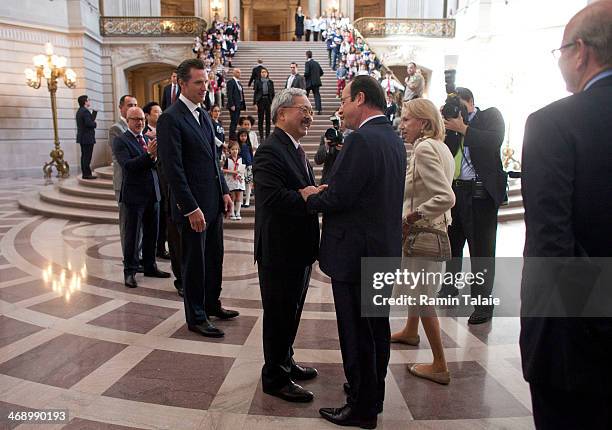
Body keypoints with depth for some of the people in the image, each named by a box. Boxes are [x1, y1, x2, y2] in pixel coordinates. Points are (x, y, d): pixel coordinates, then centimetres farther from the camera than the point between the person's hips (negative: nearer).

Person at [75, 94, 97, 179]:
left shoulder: (79, 111, 16)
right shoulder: (85, 111, -16)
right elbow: (89, 123, -24)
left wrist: (93, 121, 6)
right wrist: (95, 123, -5)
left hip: (82, 137, 10)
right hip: (87, 137, -10)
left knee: (84, 156, 12)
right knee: (87, 156, -7)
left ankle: (85, 173, 17)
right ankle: (87, 174, -6)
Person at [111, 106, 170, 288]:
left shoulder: (148, 139, 14)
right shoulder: (120, 141, -4)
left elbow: (157, 164, 7)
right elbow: (127, 165, -18)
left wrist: (155, 157, -16)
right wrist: (148, 155, -28)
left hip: (153, 193, 6)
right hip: (134, 194, -6)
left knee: (151, 233, 13)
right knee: (132, 235, 1)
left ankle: (150, 266, 26)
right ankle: (129, 271, 11)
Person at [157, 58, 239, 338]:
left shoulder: (203, 115, 12)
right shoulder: (170, 119, -14)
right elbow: (173, 169, -18)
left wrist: (224, 191, 10)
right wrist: (191, 208, -20)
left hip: (213, 202, 8)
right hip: (192, 205, -8)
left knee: (214, 257, 18)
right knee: (194, 262, 6)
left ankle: (212, 304, 37)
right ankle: (196, 317, 22)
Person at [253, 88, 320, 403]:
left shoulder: (296, 150, 13)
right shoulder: (269, 151, -18)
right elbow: (275, 198, -30)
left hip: (299, 247, 9)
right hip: (279, 250, -9)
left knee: (291, 311, 22)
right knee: (279, 314, 5)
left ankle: (285, 362, 40)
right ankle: (274, 378, 23)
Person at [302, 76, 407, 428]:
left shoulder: (362, 139, -20)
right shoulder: (394, 139, 10)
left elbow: (339, 197, -23)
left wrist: (312, 198, -3)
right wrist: (324, 192, 9)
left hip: (355, 252, -10)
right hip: (385, 249, 10)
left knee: (356, 332, 4)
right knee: (377, 327, 20)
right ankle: (373, 393, 37)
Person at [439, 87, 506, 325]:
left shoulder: (491, 115, 2)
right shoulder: (452, 121, 13)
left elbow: (495, 141, -16)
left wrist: (462, 128, -15)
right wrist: (446, 126, -6)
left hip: (481, 192, -5)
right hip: (454, 190, 5)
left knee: (481, 249, -1)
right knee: (451, 243, 16)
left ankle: (483, 303, 8)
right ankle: (449, 289, 34)